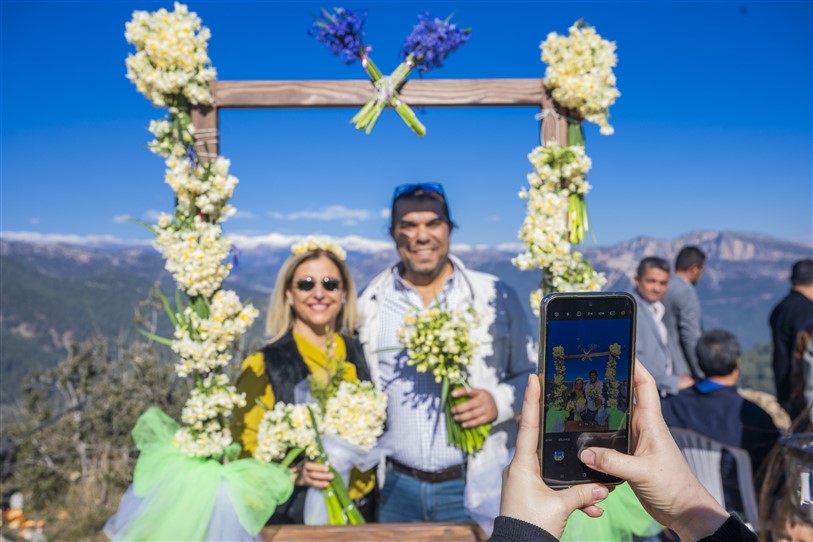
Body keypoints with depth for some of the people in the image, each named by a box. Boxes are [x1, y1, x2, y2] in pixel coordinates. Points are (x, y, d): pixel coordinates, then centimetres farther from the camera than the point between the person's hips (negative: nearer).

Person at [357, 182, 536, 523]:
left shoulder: (495, 296, -3)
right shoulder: (369, 305, 3)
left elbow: (533, 375, 3)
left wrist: (500, 402, -15)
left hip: (478, 488, -1)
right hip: (395, 488, 2)